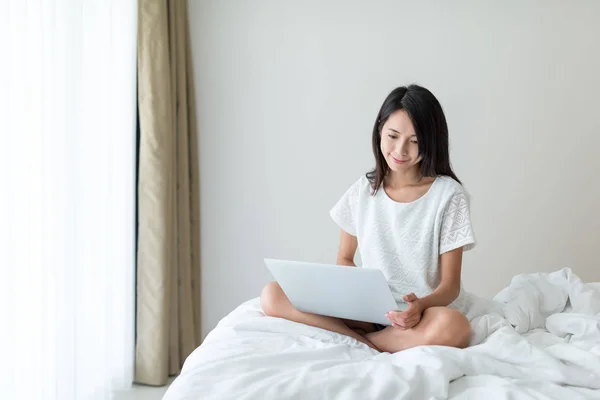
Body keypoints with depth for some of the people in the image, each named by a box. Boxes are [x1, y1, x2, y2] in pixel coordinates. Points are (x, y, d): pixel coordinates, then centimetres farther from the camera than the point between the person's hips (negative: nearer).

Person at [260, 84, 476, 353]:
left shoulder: (448, 195, -6)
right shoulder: (363, 190, 5)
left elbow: (450, 285, -6)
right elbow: (344, 259, 13)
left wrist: (420, 305, -29)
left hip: (426, 312, -2)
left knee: (453, 327, -40)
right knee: (272, 296, -17)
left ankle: (359, 340, -17)